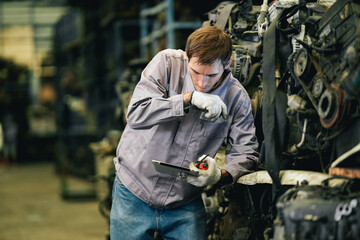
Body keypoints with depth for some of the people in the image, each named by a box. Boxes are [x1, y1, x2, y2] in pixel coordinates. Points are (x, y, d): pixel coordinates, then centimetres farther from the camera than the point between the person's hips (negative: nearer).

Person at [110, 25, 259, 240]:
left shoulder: (237, 98, -7)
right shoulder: (167, 62, -11)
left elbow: (246, 153, -8)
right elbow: (136, 115, -21)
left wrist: (221, 176, -29)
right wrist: (189, 99, -29)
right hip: (135, 192, -1)